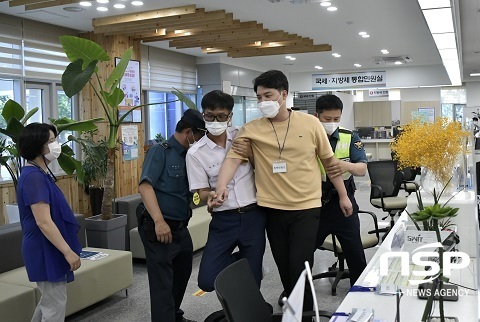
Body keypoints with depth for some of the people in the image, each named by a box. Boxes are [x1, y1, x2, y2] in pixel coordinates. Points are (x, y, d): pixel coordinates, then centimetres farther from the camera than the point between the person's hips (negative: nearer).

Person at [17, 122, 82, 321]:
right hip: (45, 250, -10)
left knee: (49, 301, 21)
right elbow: (44, 223, -26)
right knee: (55, 304, 0)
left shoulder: (40, 174, 11)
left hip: (48, 249, 10)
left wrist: (66, 249, 23)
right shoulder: (34, 177, -21)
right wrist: (68, 251, -24)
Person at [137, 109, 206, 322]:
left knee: (182, 275, 23)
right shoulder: (160, 151, -11)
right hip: (158, 228, -9)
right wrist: (159, 221, -31)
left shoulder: (188, 156, 12)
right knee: (162, 283, -3)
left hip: (180, 228, 9)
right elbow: (145, 186, -22)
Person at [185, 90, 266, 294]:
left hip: (254, 216, 1)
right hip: (223, 220, 0)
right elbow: (203, 194, -4)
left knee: (251, 279, 4)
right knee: (207, 280, -6)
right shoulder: (195, 153, -4)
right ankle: (237, 262, 24)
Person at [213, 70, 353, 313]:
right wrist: (222, 186, -32)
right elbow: (233, 158, -13)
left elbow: (329, 160, 5)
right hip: (272, 208, 2)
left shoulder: (310, 123, -3)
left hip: (306, 207, -2)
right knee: (284, 268, 14)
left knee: (300, 268, -5)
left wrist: (343, 195, 8)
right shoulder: (252, 129, -3)